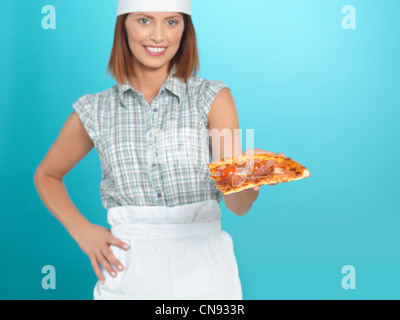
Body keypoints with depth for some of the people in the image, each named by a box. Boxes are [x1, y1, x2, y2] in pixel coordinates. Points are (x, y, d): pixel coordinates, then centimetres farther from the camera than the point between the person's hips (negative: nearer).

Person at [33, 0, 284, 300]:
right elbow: (46, 175, 16)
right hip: (128, 275, 1)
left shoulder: (213, 97, -3)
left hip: (203, 271, 0)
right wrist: (81, 230, 1)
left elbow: (237, 204, -10)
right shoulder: (95, 111, 0)